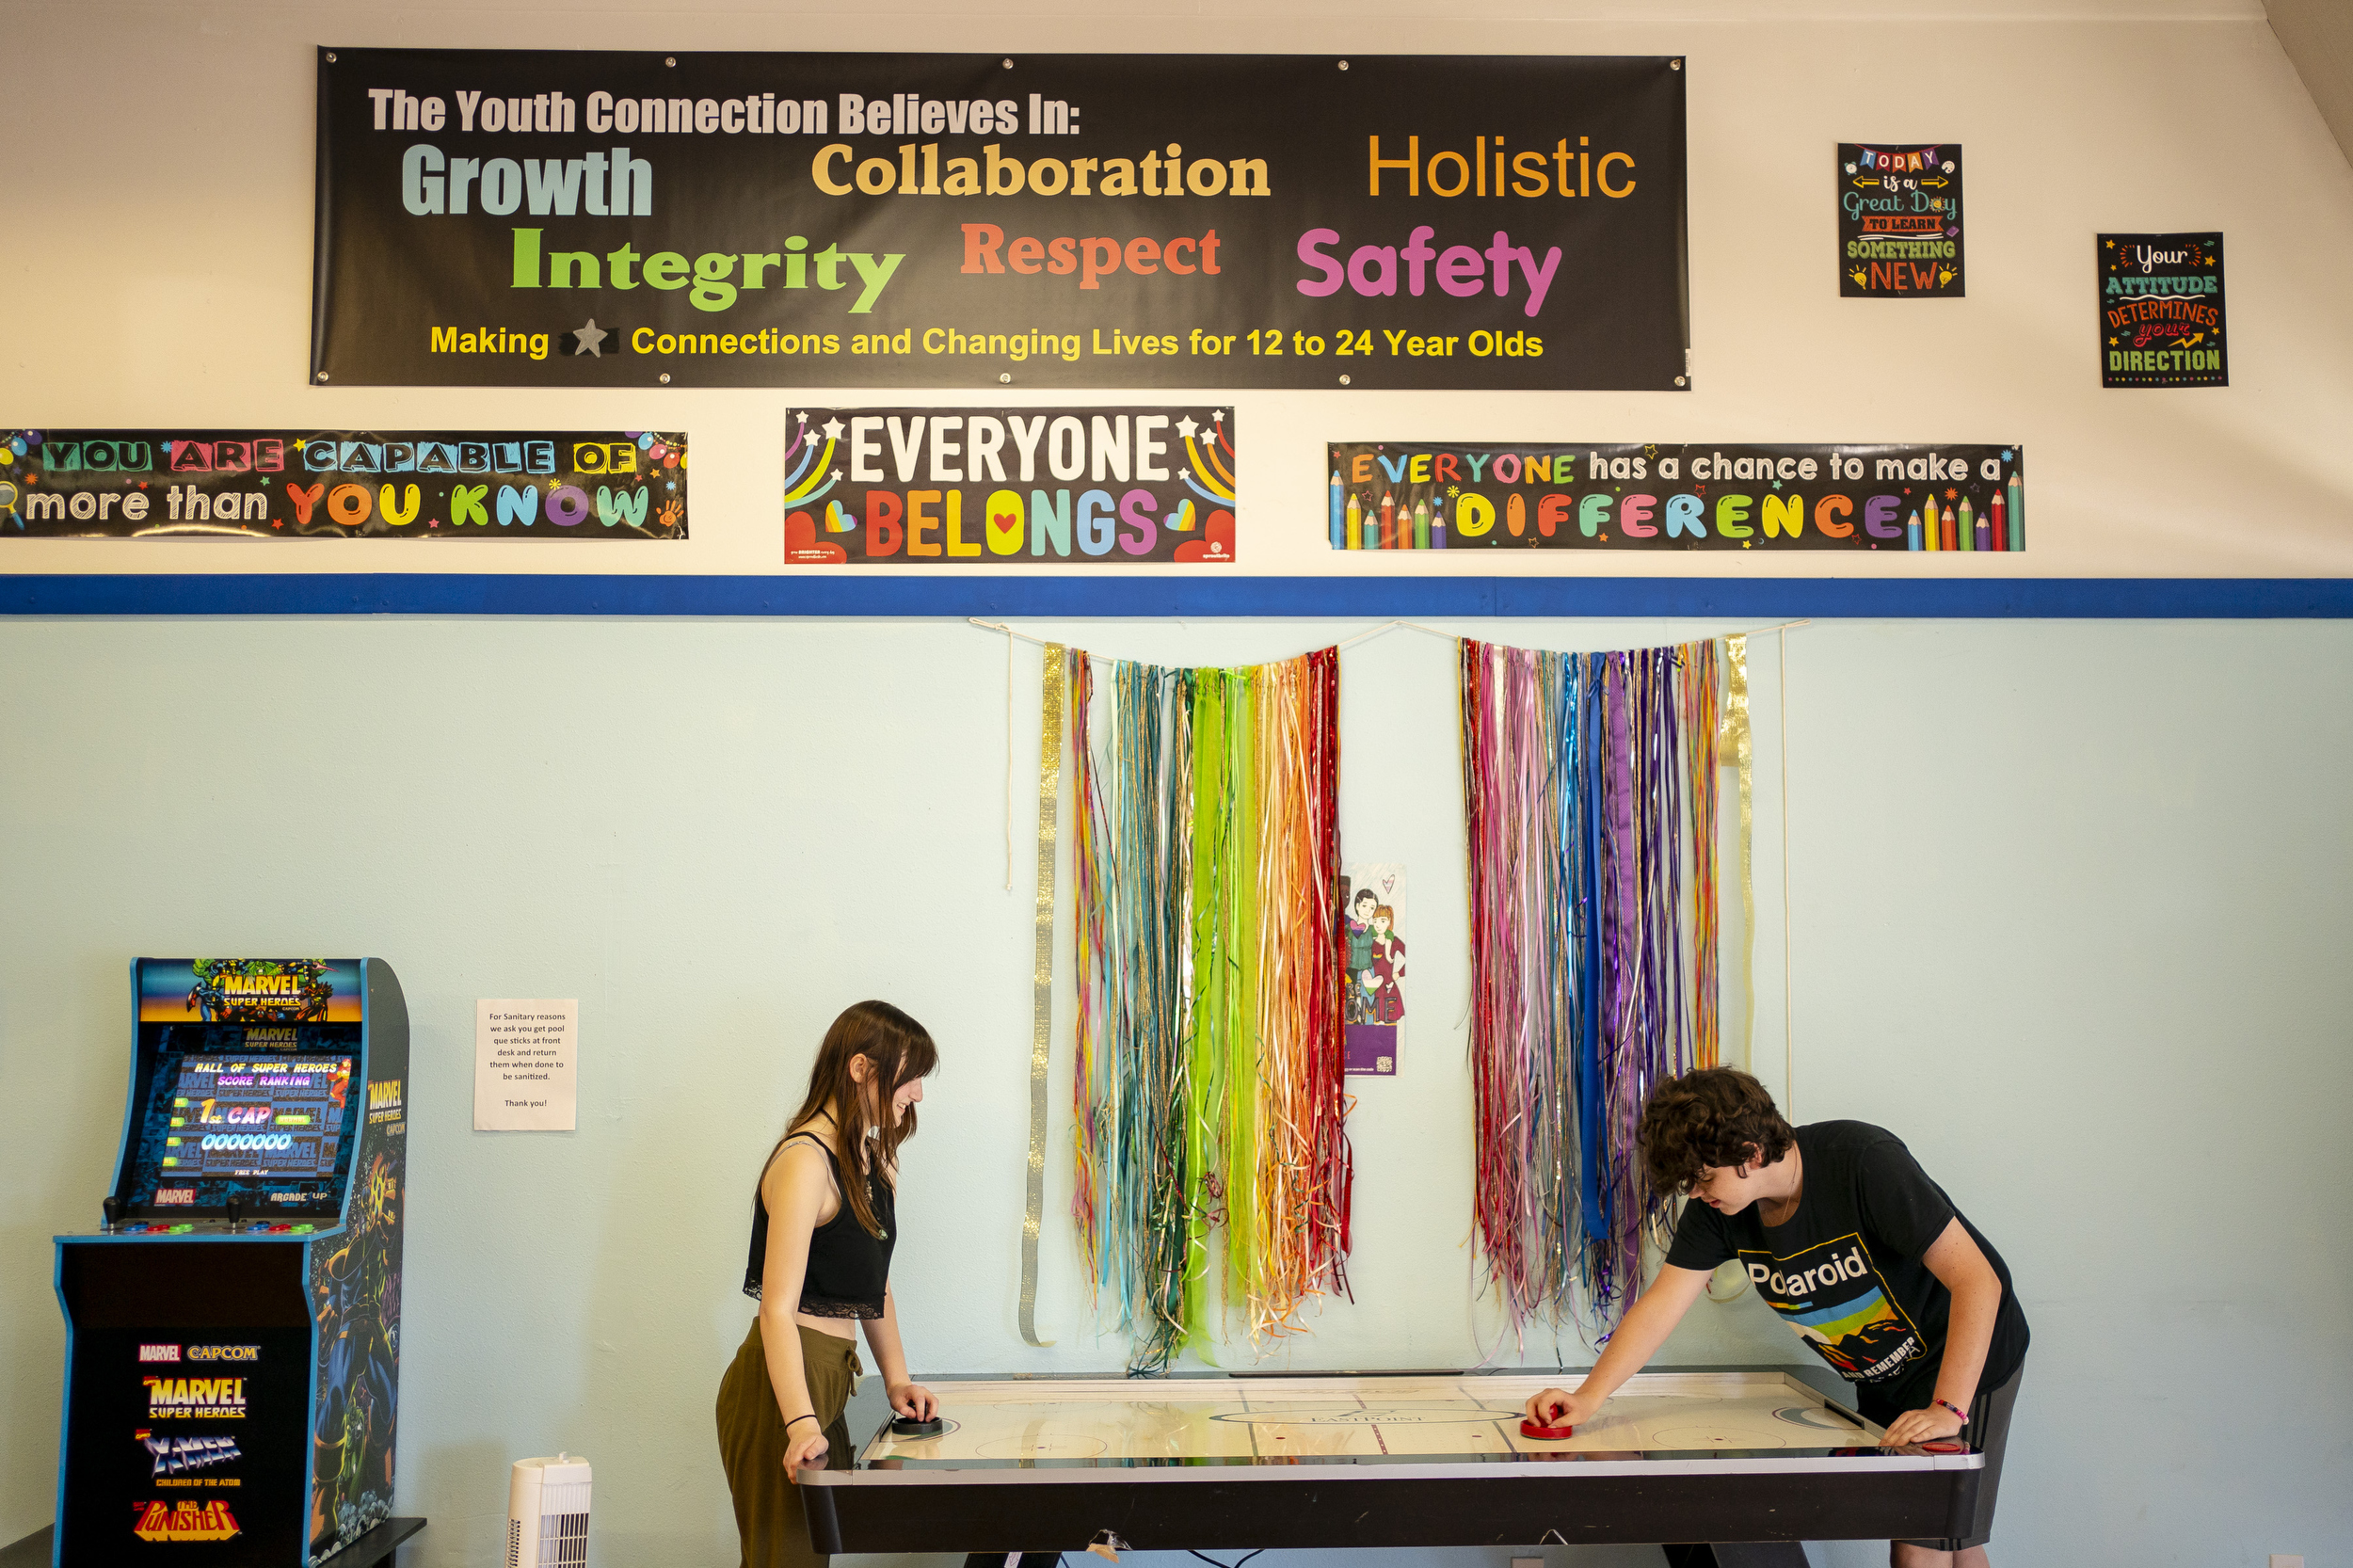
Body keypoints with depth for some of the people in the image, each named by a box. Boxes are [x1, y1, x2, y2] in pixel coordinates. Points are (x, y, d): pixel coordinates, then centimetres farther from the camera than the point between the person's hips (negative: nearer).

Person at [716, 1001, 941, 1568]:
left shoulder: (874, 1162, 12)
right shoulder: (806, 1160, -18)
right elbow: (778, 1307, -25)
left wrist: (896, 1379, 5)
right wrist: (801, 1424, -33)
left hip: (827, 1380, 9)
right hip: (783, 1384, -9)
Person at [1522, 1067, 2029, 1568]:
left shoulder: (1866, 1162, -31)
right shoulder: (1715, 1206, -13)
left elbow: (1977, 1279, -30)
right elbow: (1660, 1306, -12)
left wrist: (1948, 1408, -35)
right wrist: (1588, 1398, -23)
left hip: (1963, 1366, -6)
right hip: (1882, 1378, 6)